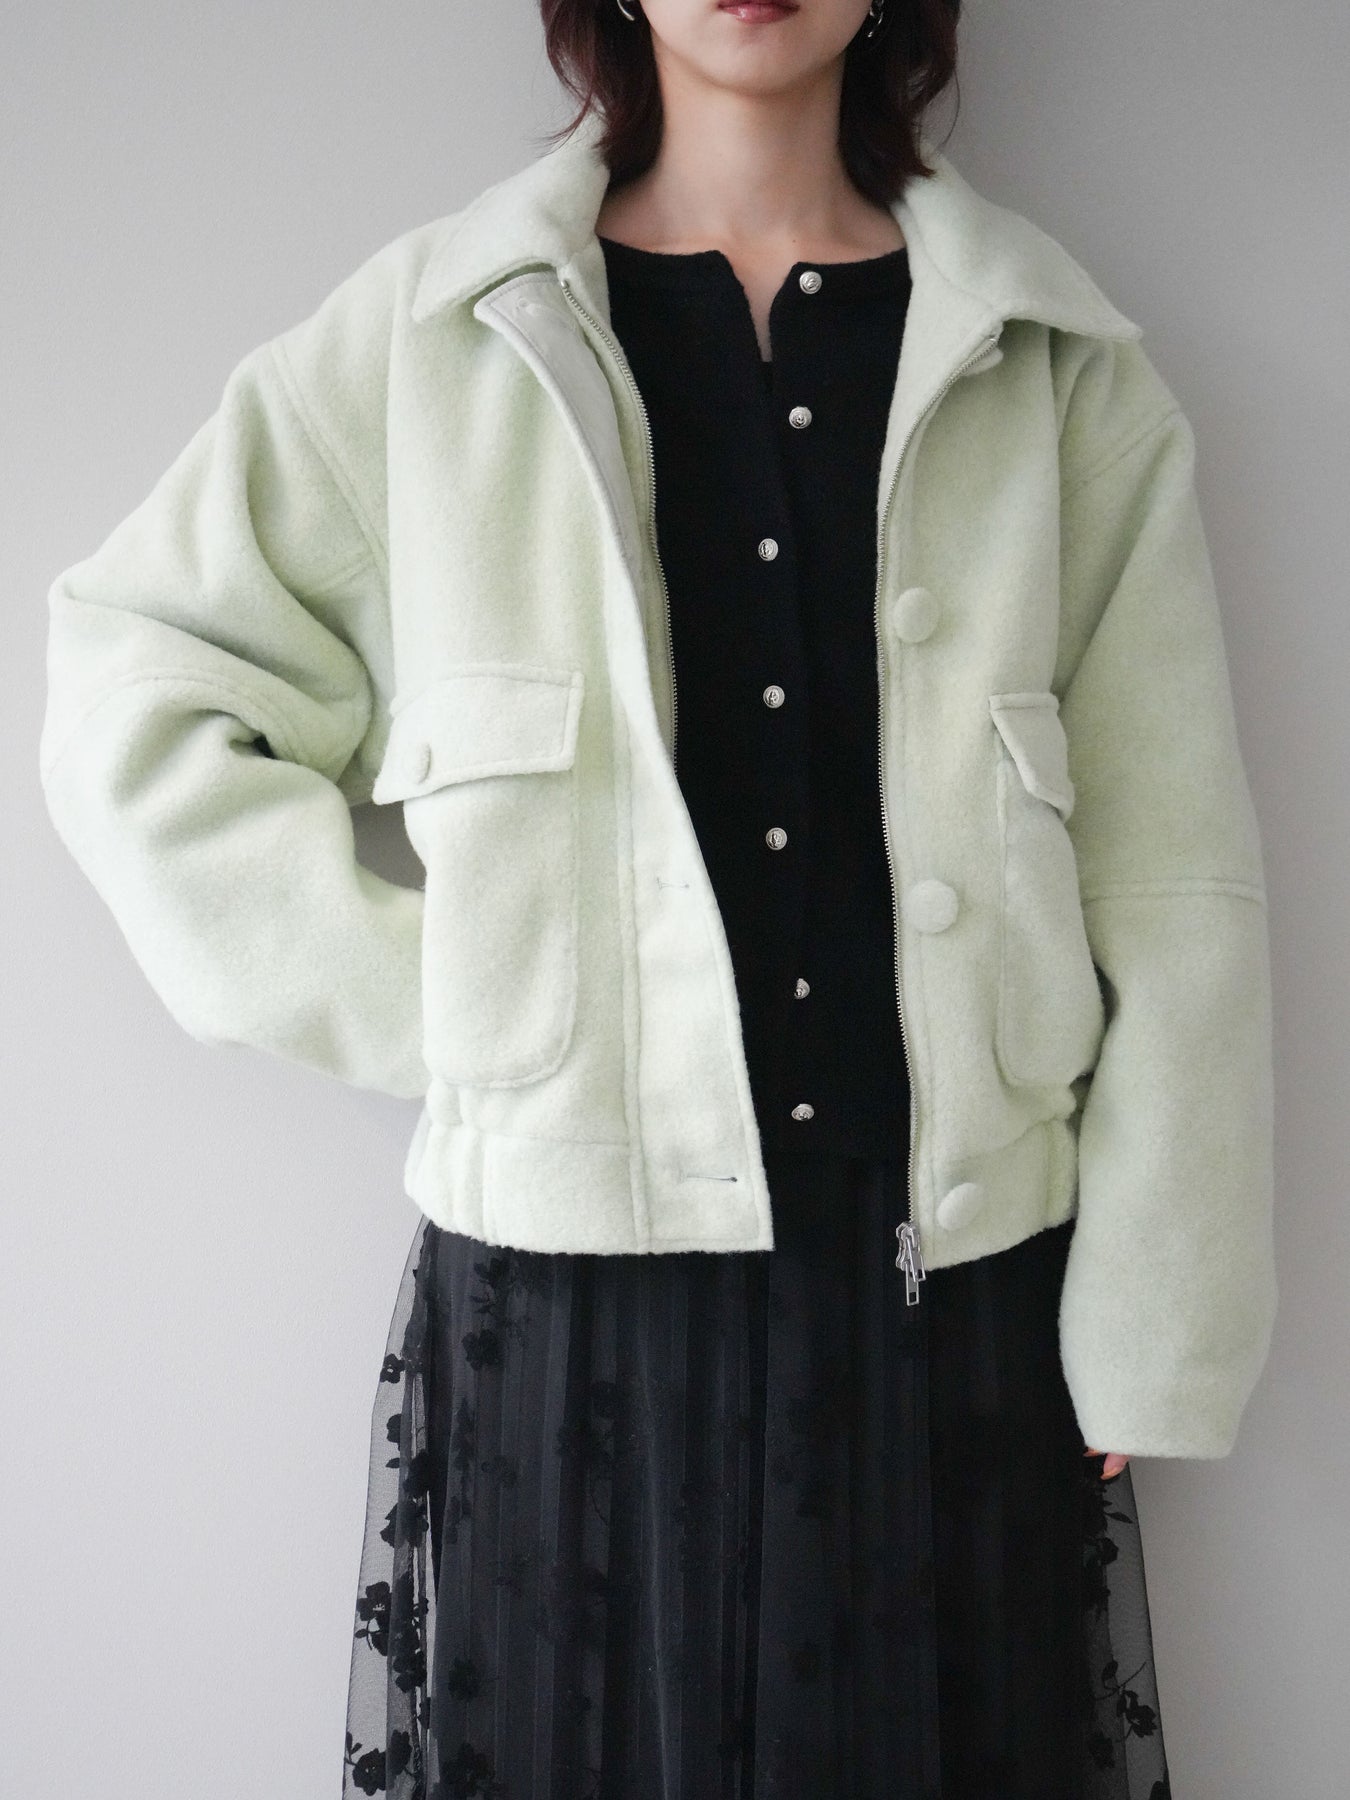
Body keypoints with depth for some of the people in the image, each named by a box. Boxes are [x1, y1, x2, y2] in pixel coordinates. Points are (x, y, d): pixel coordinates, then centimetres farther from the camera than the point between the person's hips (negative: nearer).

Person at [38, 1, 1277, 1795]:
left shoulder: (1058, 368, 3)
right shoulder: (431, 332, 2)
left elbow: (1174, 897, 0)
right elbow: (133, 702, 3)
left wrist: (1147, 1344, -2)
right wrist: (428, 1005, -5)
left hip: (955, 1292, 1)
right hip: (569, 1291, 0)